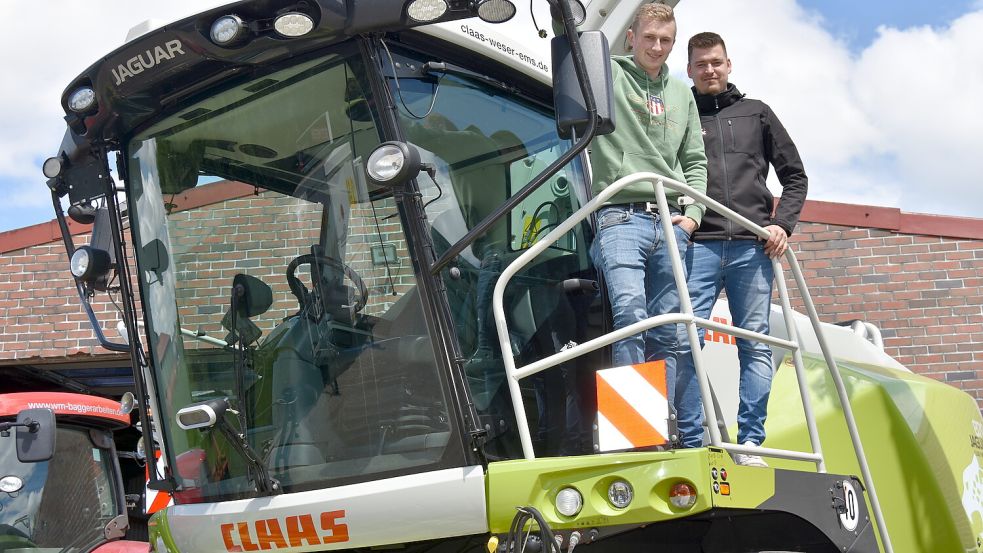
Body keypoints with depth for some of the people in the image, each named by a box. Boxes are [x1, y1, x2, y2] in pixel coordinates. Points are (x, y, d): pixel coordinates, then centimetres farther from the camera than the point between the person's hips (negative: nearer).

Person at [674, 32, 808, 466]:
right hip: (698, 244, -1)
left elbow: (795, 176, 18)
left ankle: (750, 443, 2)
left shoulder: (756, 113, 19)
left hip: (752, 247, 2)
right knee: (686, 342, -10)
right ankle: (692, 444, -5)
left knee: (756, 344, -2)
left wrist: (783, 223, 4)